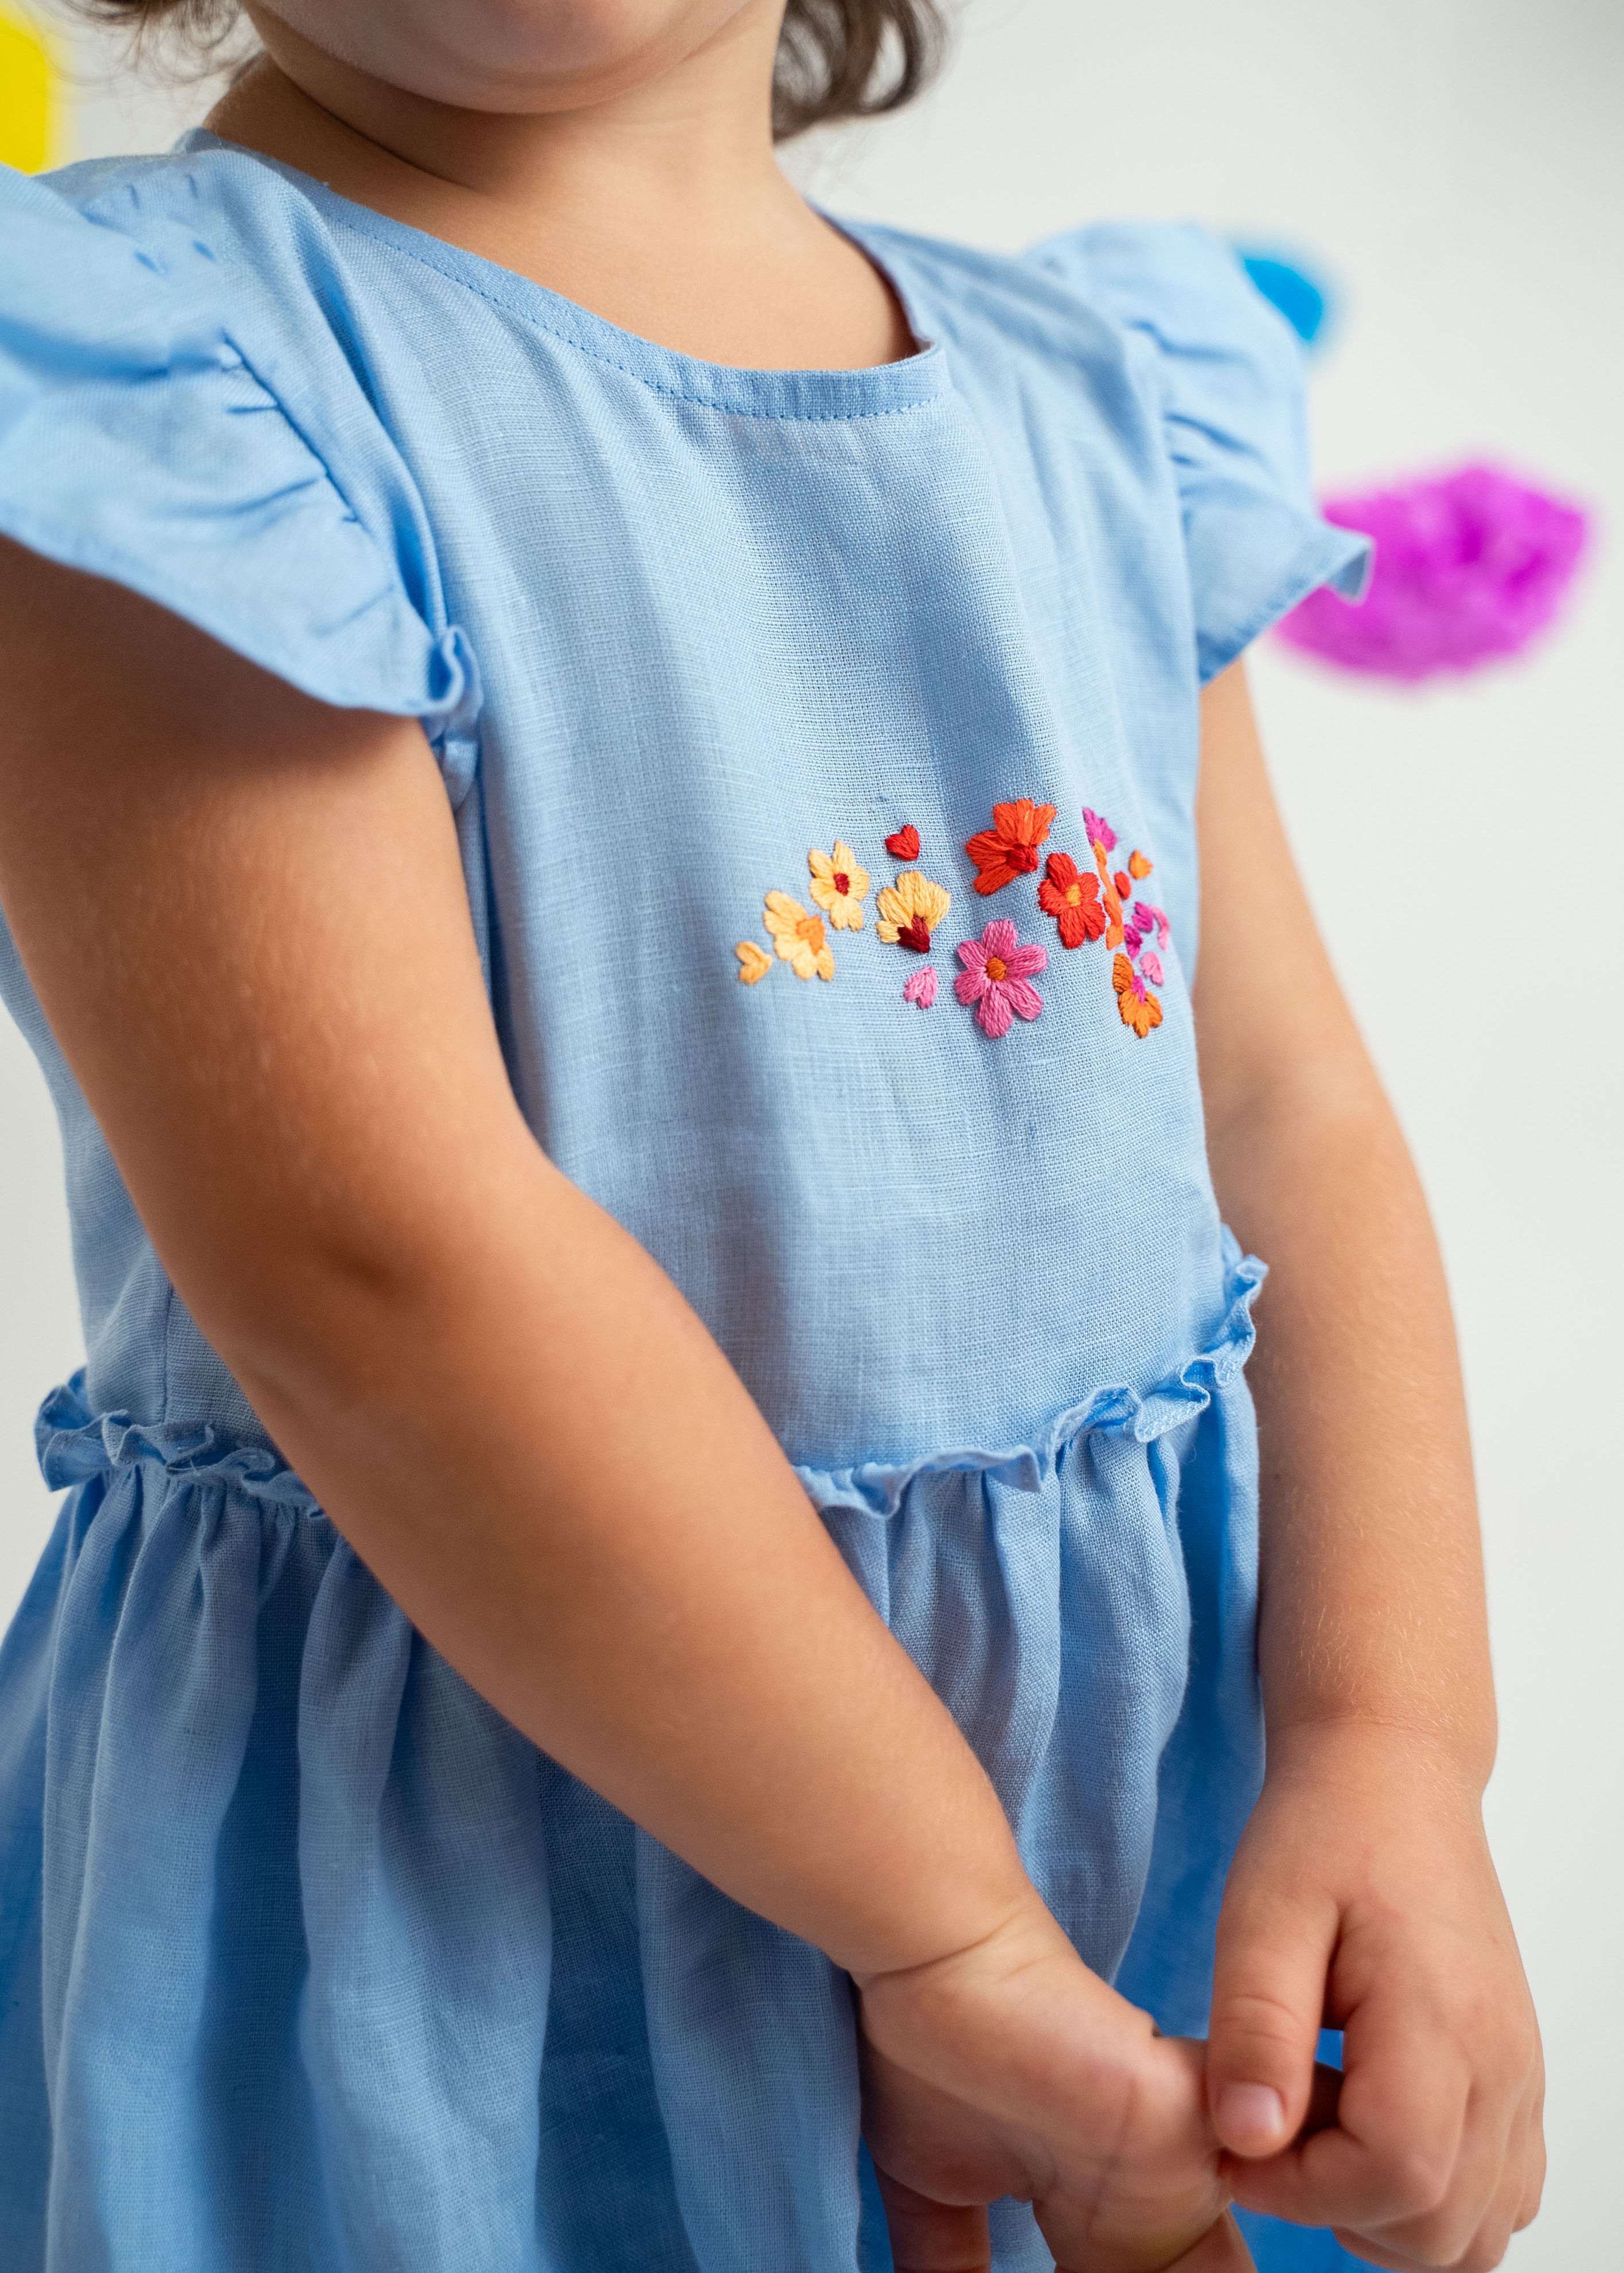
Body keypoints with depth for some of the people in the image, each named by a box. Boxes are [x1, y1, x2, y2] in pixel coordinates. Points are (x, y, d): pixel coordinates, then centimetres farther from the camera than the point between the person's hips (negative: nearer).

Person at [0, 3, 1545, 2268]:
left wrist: (1394, 1754, -9)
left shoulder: (1108, 396, 3)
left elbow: (1286, 1120, 3)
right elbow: (377, 1256, -23)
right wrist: (942, 1912, -18)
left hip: (1140, 1738, 6)